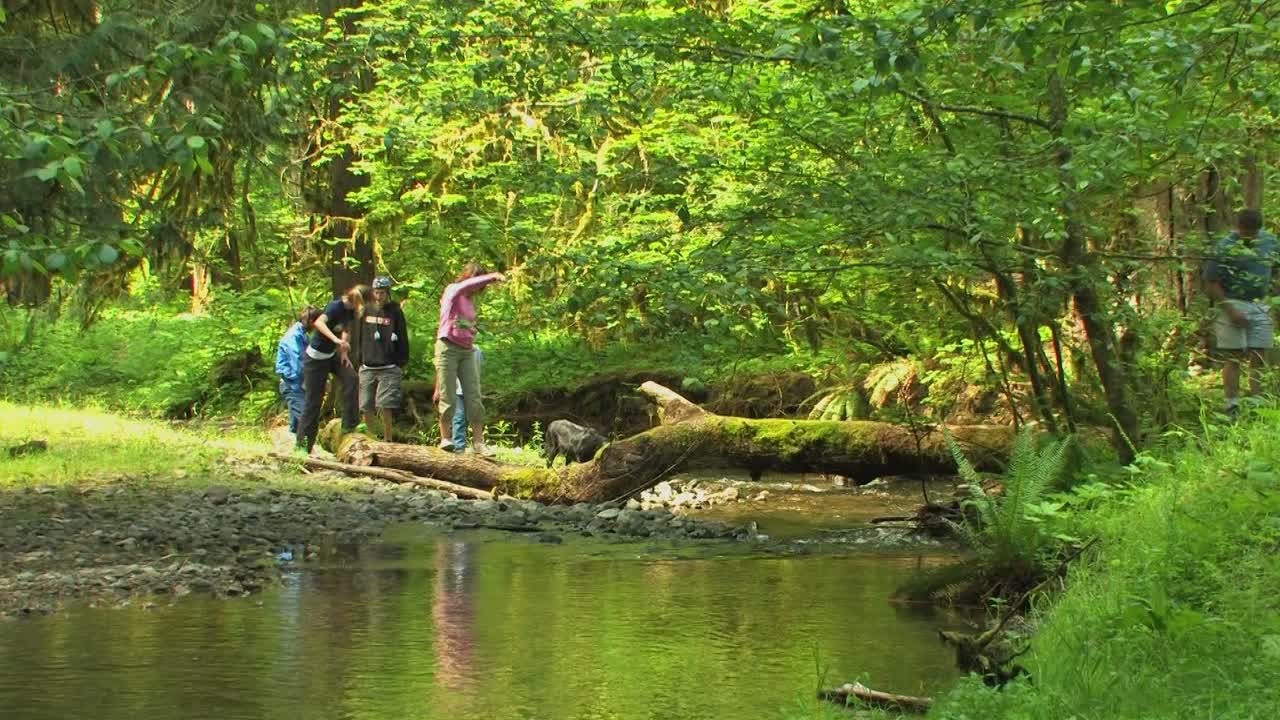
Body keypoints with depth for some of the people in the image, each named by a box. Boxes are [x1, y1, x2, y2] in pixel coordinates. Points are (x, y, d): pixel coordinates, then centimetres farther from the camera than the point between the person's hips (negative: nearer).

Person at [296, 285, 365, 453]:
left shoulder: (350, 310, 0)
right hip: (316, 358, -8)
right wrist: (337, 340, -53)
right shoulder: (336, 307, -25)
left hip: (331, 355, 8)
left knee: (350, 377, -14)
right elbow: (319, 322, -42)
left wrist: (344, 353, 2)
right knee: (313, 401, -3)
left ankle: (350, 425, -6)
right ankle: (302, 445, 5)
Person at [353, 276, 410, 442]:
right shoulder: (367, 310, 10)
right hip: (367, 368, 4)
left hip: (388, 368, -4)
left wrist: (402, 363, -2)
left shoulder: (395, 312, 0)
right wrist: (358, 358, 12)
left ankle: (387, 440, -4)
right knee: (366, 408, 3)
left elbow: (402, 339, 2)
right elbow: (358, 337, 17)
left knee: (385, 407, -11)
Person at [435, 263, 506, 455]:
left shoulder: (470, 301, 19)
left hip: (467, 351, 6)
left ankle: (478, 442, -4)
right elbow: (465, 286, -24)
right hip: (448, 348, -6)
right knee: (449, 398, -4)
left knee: (474, 398, -3)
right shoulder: (452, 291, -1)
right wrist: (491, 277, -33)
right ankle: (445, 438, 7)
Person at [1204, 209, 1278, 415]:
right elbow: (1211, 283, -10)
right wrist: (1231, 311, -16)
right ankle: (1232, 406, 1)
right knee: (1234, 358, -3)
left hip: (1261, 307, 5)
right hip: (1233, 306, -5)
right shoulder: (1224, 248, -10)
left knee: (1259, 358, 4)